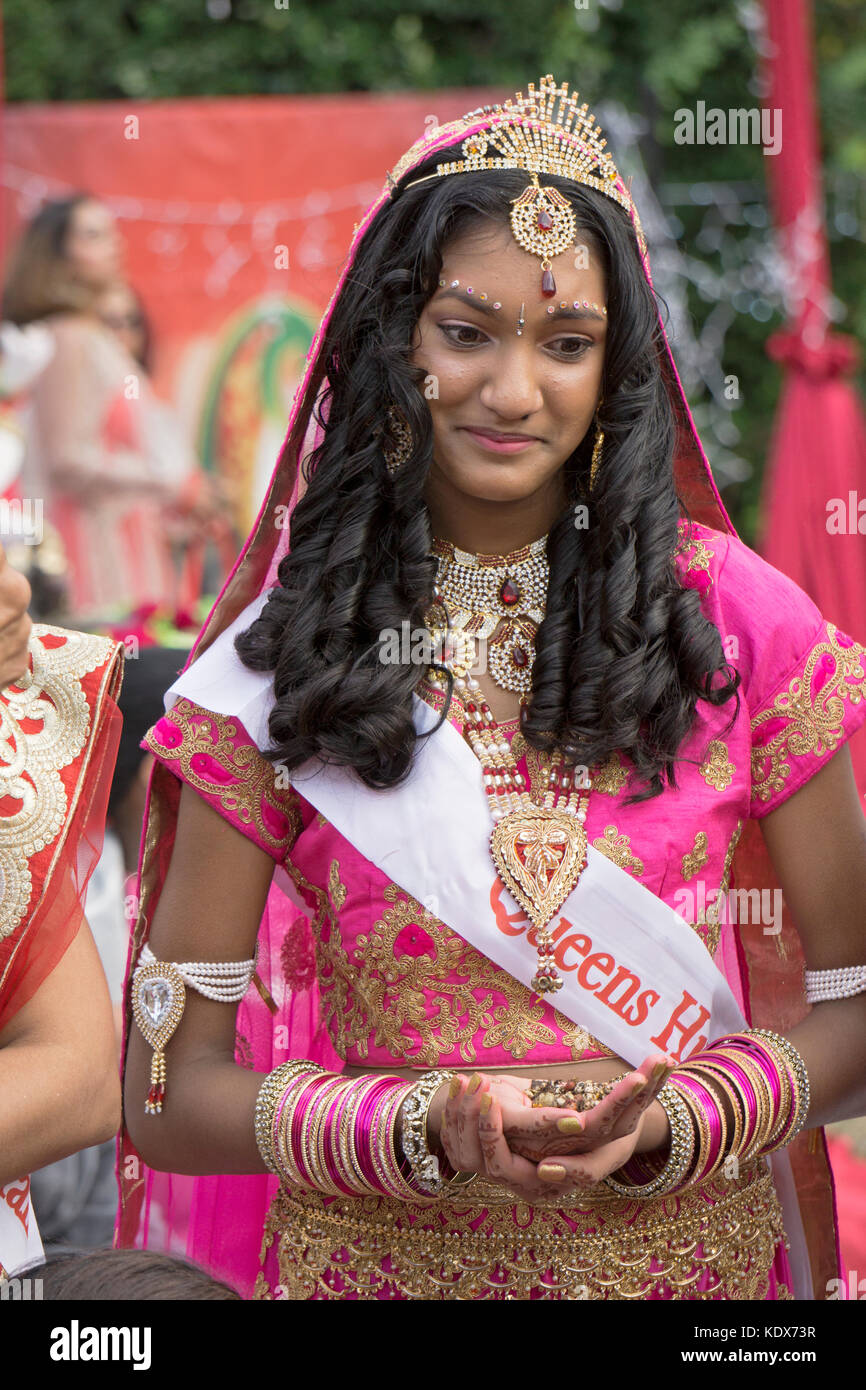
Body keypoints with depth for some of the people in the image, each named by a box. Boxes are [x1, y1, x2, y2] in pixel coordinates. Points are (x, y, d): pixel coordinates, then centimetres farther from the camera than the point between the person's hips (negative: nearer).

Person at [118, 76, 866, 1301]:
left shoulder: (739, 622, -5)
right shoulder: (280, 660, -6)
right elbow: (174, 1089, -6)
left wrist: (669, 1125, -19)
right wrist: (428, 1128, -22)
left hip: (692, 1248, 1)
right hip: (375, 1257, 0)